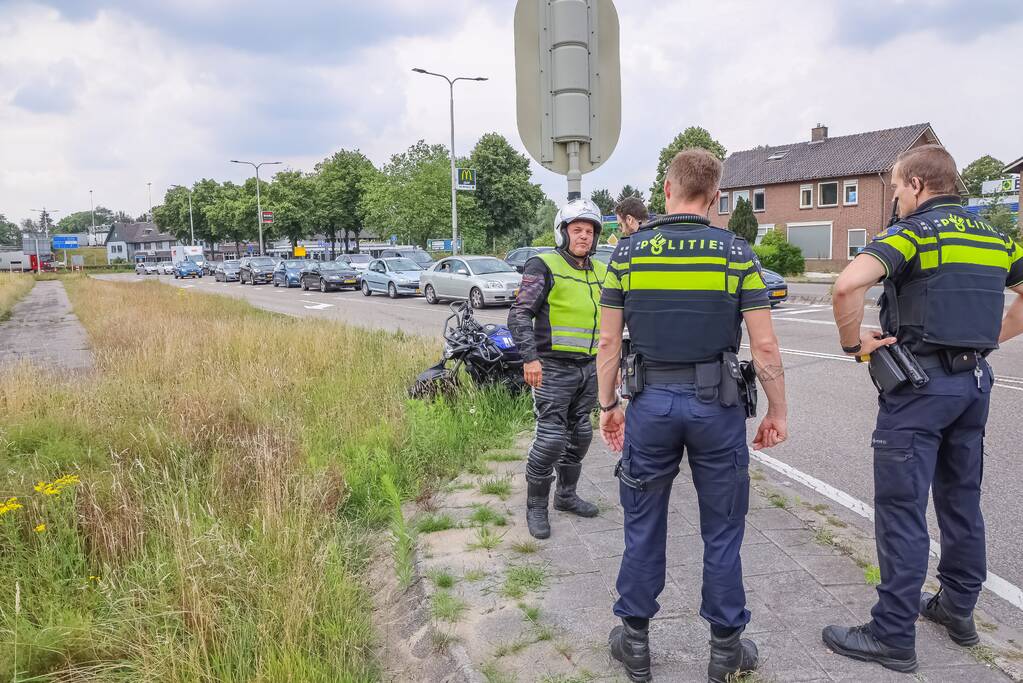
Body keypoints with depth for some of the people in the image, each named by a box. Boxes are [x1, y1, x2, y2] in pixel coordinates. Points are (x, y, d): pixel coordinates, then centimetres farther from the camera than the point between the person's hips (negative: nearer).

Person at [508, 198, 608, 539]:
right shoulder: (544, 266, -7)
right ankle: (536, 506, 8)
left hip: (589, 368, 7)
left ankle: (566, 495, 31)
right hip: (553, 367, -7)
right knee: (551, 437, -8)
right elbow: (520, 315, -13)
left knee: (579, 435, 14)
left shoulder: (601, 272, 13)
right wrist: (530, 357, -22)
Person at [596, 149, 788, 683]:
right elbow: (764, 347, -7)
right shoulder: (736, 253, -5)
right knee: (722, 532, 14)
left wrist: (607, 406, 11)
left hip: (651, 402, 1)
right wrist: (777, 413, 5)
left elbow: (609, 342, 0)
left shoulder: (628, 252, -1)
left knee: (644, 527, 15)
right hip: (716, 404, -1)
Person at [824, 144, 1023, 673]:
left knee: (901, 508, -2)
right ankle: (958, 609, 33)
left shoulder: (913, 232, -11)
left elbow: (848, 283, -28)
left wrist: (853, 341, -14)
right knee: (961, 500, 19)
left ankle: (893, 635, 6)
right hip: (974, 379, 8)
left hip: (920, 382, -8)